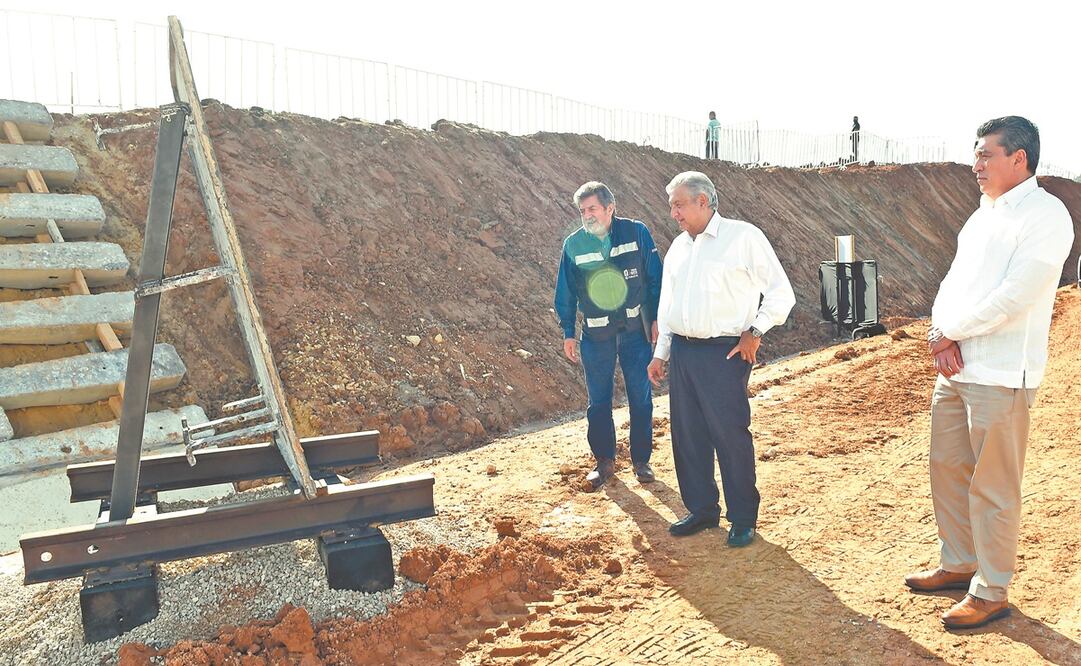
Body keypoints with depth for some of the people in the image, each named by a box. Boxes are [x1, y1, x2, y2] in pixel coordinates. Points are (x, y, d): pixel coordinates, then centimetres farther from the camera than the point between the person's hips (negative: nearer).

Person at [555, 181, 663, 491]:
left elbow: (655, 278, 1)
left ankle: (641, 460, 22)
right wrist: (568, 333, 6)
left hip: (635, 329, -1)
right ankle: (604, 461, 23)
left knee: (641, 397, 7)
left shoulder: (636, 233, -5)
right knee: (598, 401, 8)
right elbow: (565, 292, 6)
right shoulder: (573, 244, -2)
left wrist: (657, 318, -1)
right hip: (596, 335, 1)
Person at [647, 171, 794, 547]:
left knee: (731, 435, -3)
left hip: (724, 353, -6)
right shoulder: (678, 246, 15)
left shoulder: (743, 237, -4)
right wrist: (660, 353, 18)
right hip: (682, 351, 7)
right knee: (687, 435, 10)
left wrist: (755, 331, -9)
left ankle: (743, 520, 12)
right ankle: (701, 510, 25)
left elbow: (781, 293, -3)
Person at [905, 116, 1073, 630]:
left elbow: (1012, 298, -21)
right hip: (954, 369, 9)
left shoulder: (1045, 216, -12)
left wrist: (949, 333, -10)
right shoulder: (984, 213, 15)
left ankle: (991, 592, 15)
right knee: (947, 468, 16)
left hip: (1001, 375, -8)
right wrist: (942, 331, -7)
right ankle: (959, 564, 33)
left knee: (992, 487, 1)